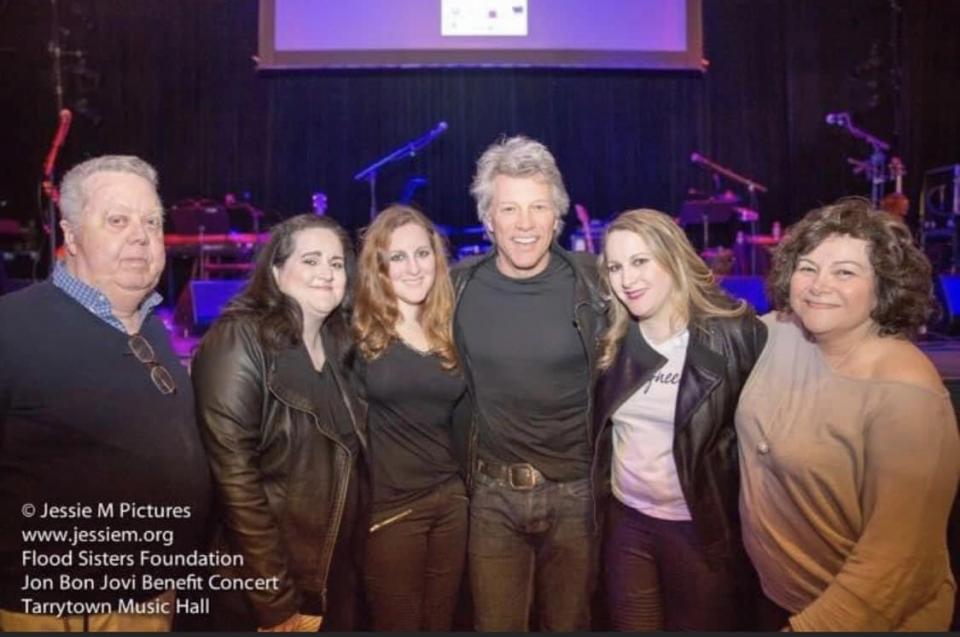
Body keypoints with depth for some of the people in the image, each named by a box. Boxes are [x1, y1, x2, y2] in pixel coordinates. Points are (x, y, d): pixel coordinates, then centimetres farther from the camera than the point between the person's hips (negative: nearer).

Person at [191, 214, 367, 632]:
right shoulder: (239, 340, -17)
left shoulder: (337, 344, 4)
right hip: (260, 591, -6)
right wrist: (276, 601, -21)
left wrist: (355, 558, 4)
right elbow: (234, 477, -22)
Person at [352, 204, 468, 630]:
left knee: (442, 620, 19)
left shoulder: (449, 328, 6)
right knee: (397, 624, 10)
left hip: (452, 497, 5)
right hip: (389, 505, -5)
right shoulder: (358, 330, -10)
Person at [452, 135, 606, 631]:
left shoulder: (592, 282, -11)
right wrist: (462, 464, 9)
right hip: (492, 494, 1)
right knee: (495, 624, 16)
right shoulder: (458, 287, -5)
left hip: (576, 492, -1)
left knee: (569, 623, 18)